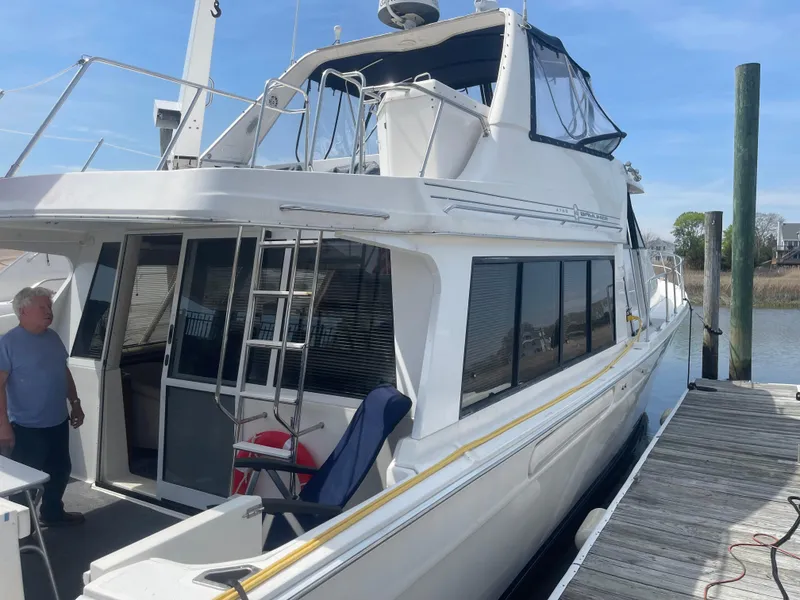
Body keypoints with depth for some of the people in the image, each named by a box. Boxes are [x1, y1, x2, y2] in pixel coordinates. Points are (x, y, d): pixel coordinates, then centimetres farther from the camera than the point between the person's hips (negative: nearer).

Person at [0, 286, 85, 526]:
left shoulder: (53, 337, 6)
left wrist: (75, 403, 15)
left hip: (58, 422, 7)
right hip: (26, 427, -7)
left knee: (60, 470, 20)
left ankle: (52, 512, 39)